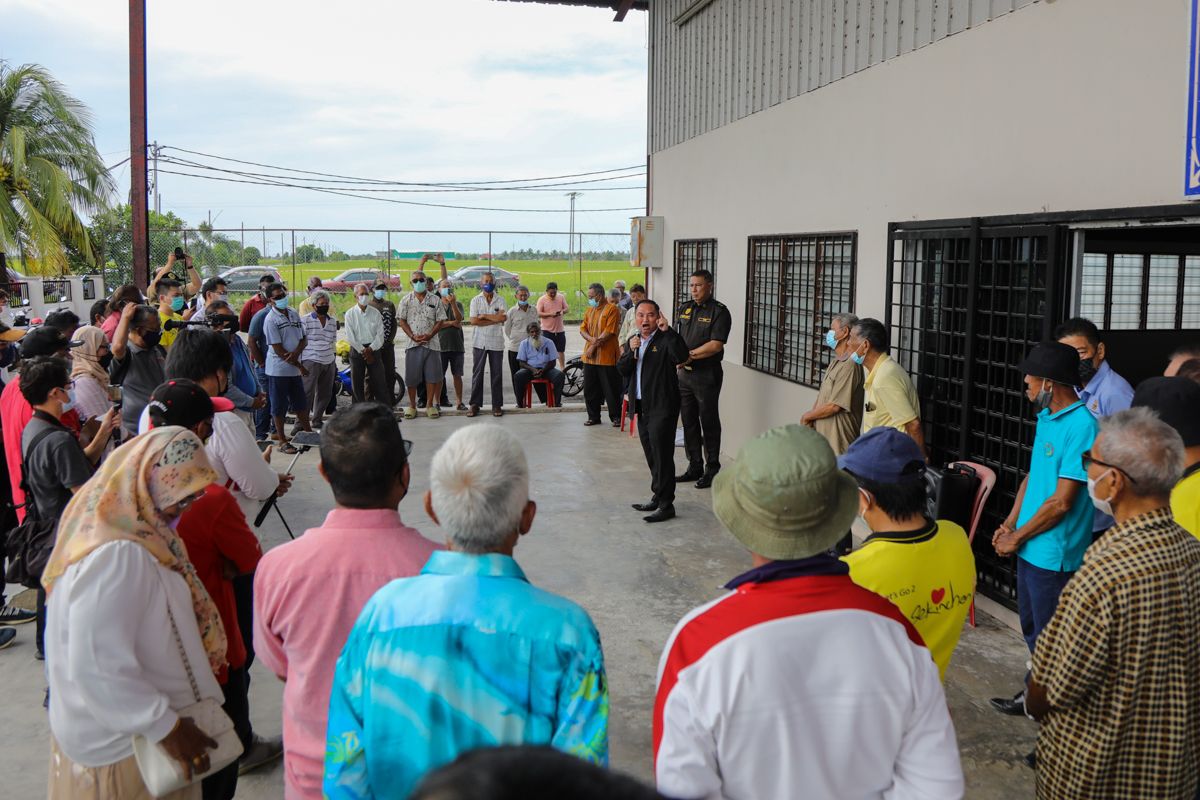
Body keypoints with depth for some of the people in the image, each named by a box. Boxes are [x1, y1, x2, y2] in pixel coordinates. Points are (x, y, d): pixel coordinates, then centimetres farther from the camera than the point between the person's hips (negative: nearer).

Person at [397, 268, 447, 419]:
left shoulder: (435, 300, 5)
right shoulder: (406, 300, 6)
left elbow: (440, 321, 3)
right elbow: (401, 320, 3)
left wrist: (430, 335, -11)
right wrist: (413, 336, -10)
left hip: (431, 343, 0)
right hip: (412, 344, 0)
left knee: (432, 375, 1)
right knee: (411, 376, 2)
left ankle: (430, 405, 12)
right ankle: (412, 405, 13)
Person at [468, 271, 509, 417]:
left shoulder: (500, 300, 6)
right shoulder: (476, 300, 4)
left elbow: (503, 317, -11)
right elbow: (474, 321, -8)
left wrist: (484, 316, -7)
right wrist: (494, 320, -8)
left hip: (496, 341, 0)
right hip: (479, 342, 0)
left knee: (496, 374, 4)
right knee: (477, 373, 1)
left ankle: (497, 405, 10)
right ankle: (475, 404, 6)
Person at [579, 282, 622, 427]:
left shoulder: (612, 309, -8)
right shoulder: (589, 310, 15)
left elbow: (609, 332, -15)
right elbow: (582, 328, 8)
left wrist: (594, 346, -15)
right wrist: (591, 339, -13)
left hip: (607, 356, -7)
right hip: (590, 357, 7)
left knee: (611, 389, 0)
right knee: (590, 388, 10)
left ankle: (616, 417, 10)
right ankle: (593, 416, 20)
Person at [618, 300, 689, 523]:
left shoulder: (665, 339, -8)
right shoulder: (633, 341, 14)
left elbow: (682, 356, -26)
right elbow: (622, 370, 7)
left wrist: (668, 330, -29)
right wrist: (631, 351, -10)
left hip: (662, 406, -8)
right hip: (641, 406, 8)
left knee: (662, 455, -7)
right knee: (651, 455, 16)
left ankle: (666, 504, -2)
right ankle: (658, 498, 27)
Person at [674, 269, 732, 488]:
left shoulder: (719, 312, -8)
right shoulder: (684, 309, 13)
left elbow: (715, 345, -16)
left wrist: (689, 355, -14)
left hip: (707, 374, -6)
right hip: (684, 373, 6)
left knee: (709, 422, 0)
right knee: (688, 421, 11)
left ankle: (712, 470, 8)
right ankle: (694, 467, 21)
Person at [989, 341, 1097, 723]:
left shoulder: (1081, 426, -22)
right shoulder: (1046, 417, 6)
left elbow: (1062, 502, -22)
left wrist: (1018, 538, -12)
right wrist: (1009, 525, 6)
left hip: (1054, 555, -9)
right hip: (1030, 548, 9)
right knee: (1032, 629, 22)